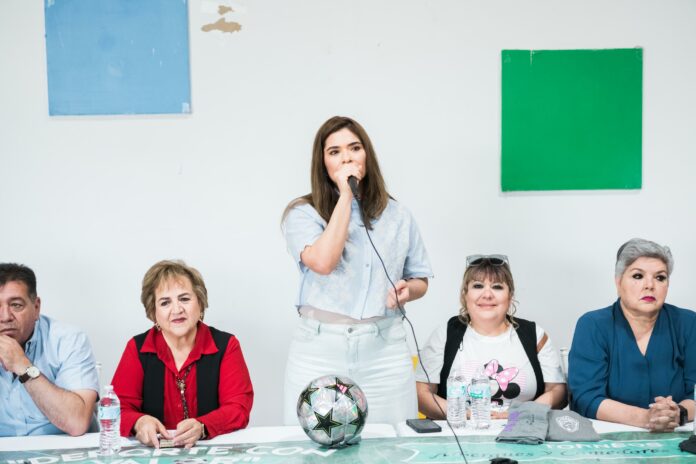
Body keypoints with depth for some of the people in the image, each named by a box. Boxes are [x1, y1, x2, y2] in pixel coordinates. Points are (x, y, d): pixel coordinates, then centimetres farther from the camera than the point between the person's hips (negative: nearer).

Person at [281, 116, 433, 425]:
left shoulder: (396, 216, 11)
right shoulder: (302, 213, 1)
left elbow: (420, 281, 18)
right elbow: (323, 262, -18)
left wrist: (407, 290, -6)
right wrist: (346, 195, -12)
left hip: (383, 350, 2)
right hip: (320, 350, -2)